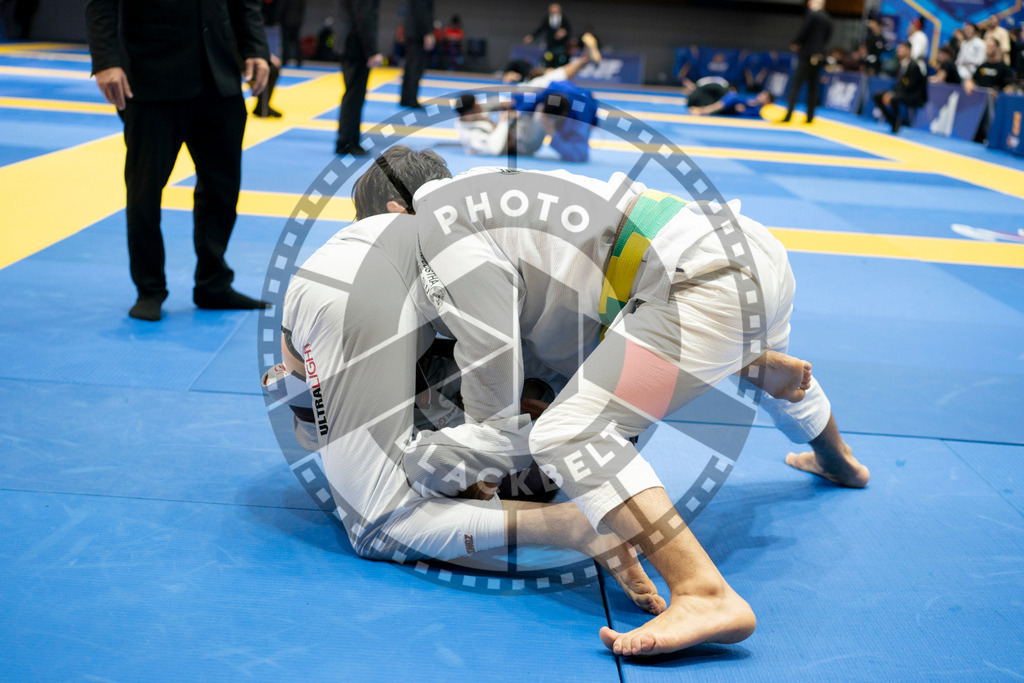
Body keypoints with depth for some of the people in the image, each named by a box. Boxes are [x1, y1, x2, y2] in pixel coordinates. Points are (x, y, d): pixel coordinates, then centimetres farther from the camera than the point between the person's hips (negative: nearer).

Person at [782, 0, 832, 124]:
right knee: (813, 87, 11)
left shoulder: (812, 14, -9)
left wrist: (796, 44, 3)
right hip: (819, 56, 7)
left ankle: (788, 115, -13)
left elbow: (804, 31, -12)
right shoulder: (828, 19, 11)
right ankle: (810, 117, 11)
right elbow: (827, 38, 13)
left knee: (796, 85, -6)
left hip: (807, 54, -7)